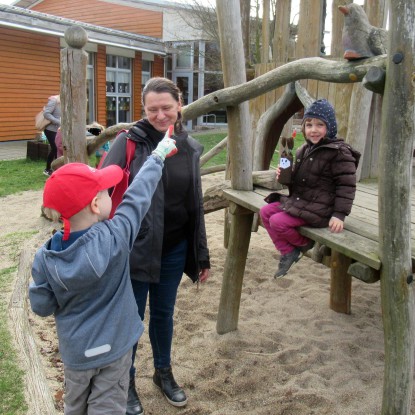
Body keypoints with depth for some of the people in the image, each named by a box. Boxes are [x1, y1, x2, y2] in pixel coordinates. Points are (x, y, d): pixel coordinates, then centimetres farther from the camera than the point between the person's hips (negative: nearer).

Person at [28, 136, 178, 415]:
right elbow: (138, 196, -14)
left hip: (75, 351, 3)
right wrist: (158, 156, -1)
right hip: (113, 346, -2)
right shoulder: (114, 238, -25)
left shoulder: (45, 258, -17)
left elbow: (41, 306, -7)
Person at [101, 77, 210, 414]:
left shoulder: (190, 147, 3)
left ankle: (164, 373, 41)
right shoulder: (129, 142, -12)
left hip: (174, 249, 4)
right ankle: (126, 382, 33)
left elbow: (196, 204, 8)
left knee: (164, 313, 19)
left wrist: (202, 256, 10)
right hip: (134, 247, -3)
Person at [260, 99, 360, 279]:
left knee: (278, 222, -22)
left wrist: (339, 214, -21)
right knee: (265, 212, 3)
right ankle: (288, 252, 5)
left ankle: (305, 244, 7)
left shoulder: (339, 152, -15)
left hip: (319, 208, -9)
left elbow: (346, 185, -15)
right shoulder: (305, 149, 11)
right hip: (297, 200, 9)